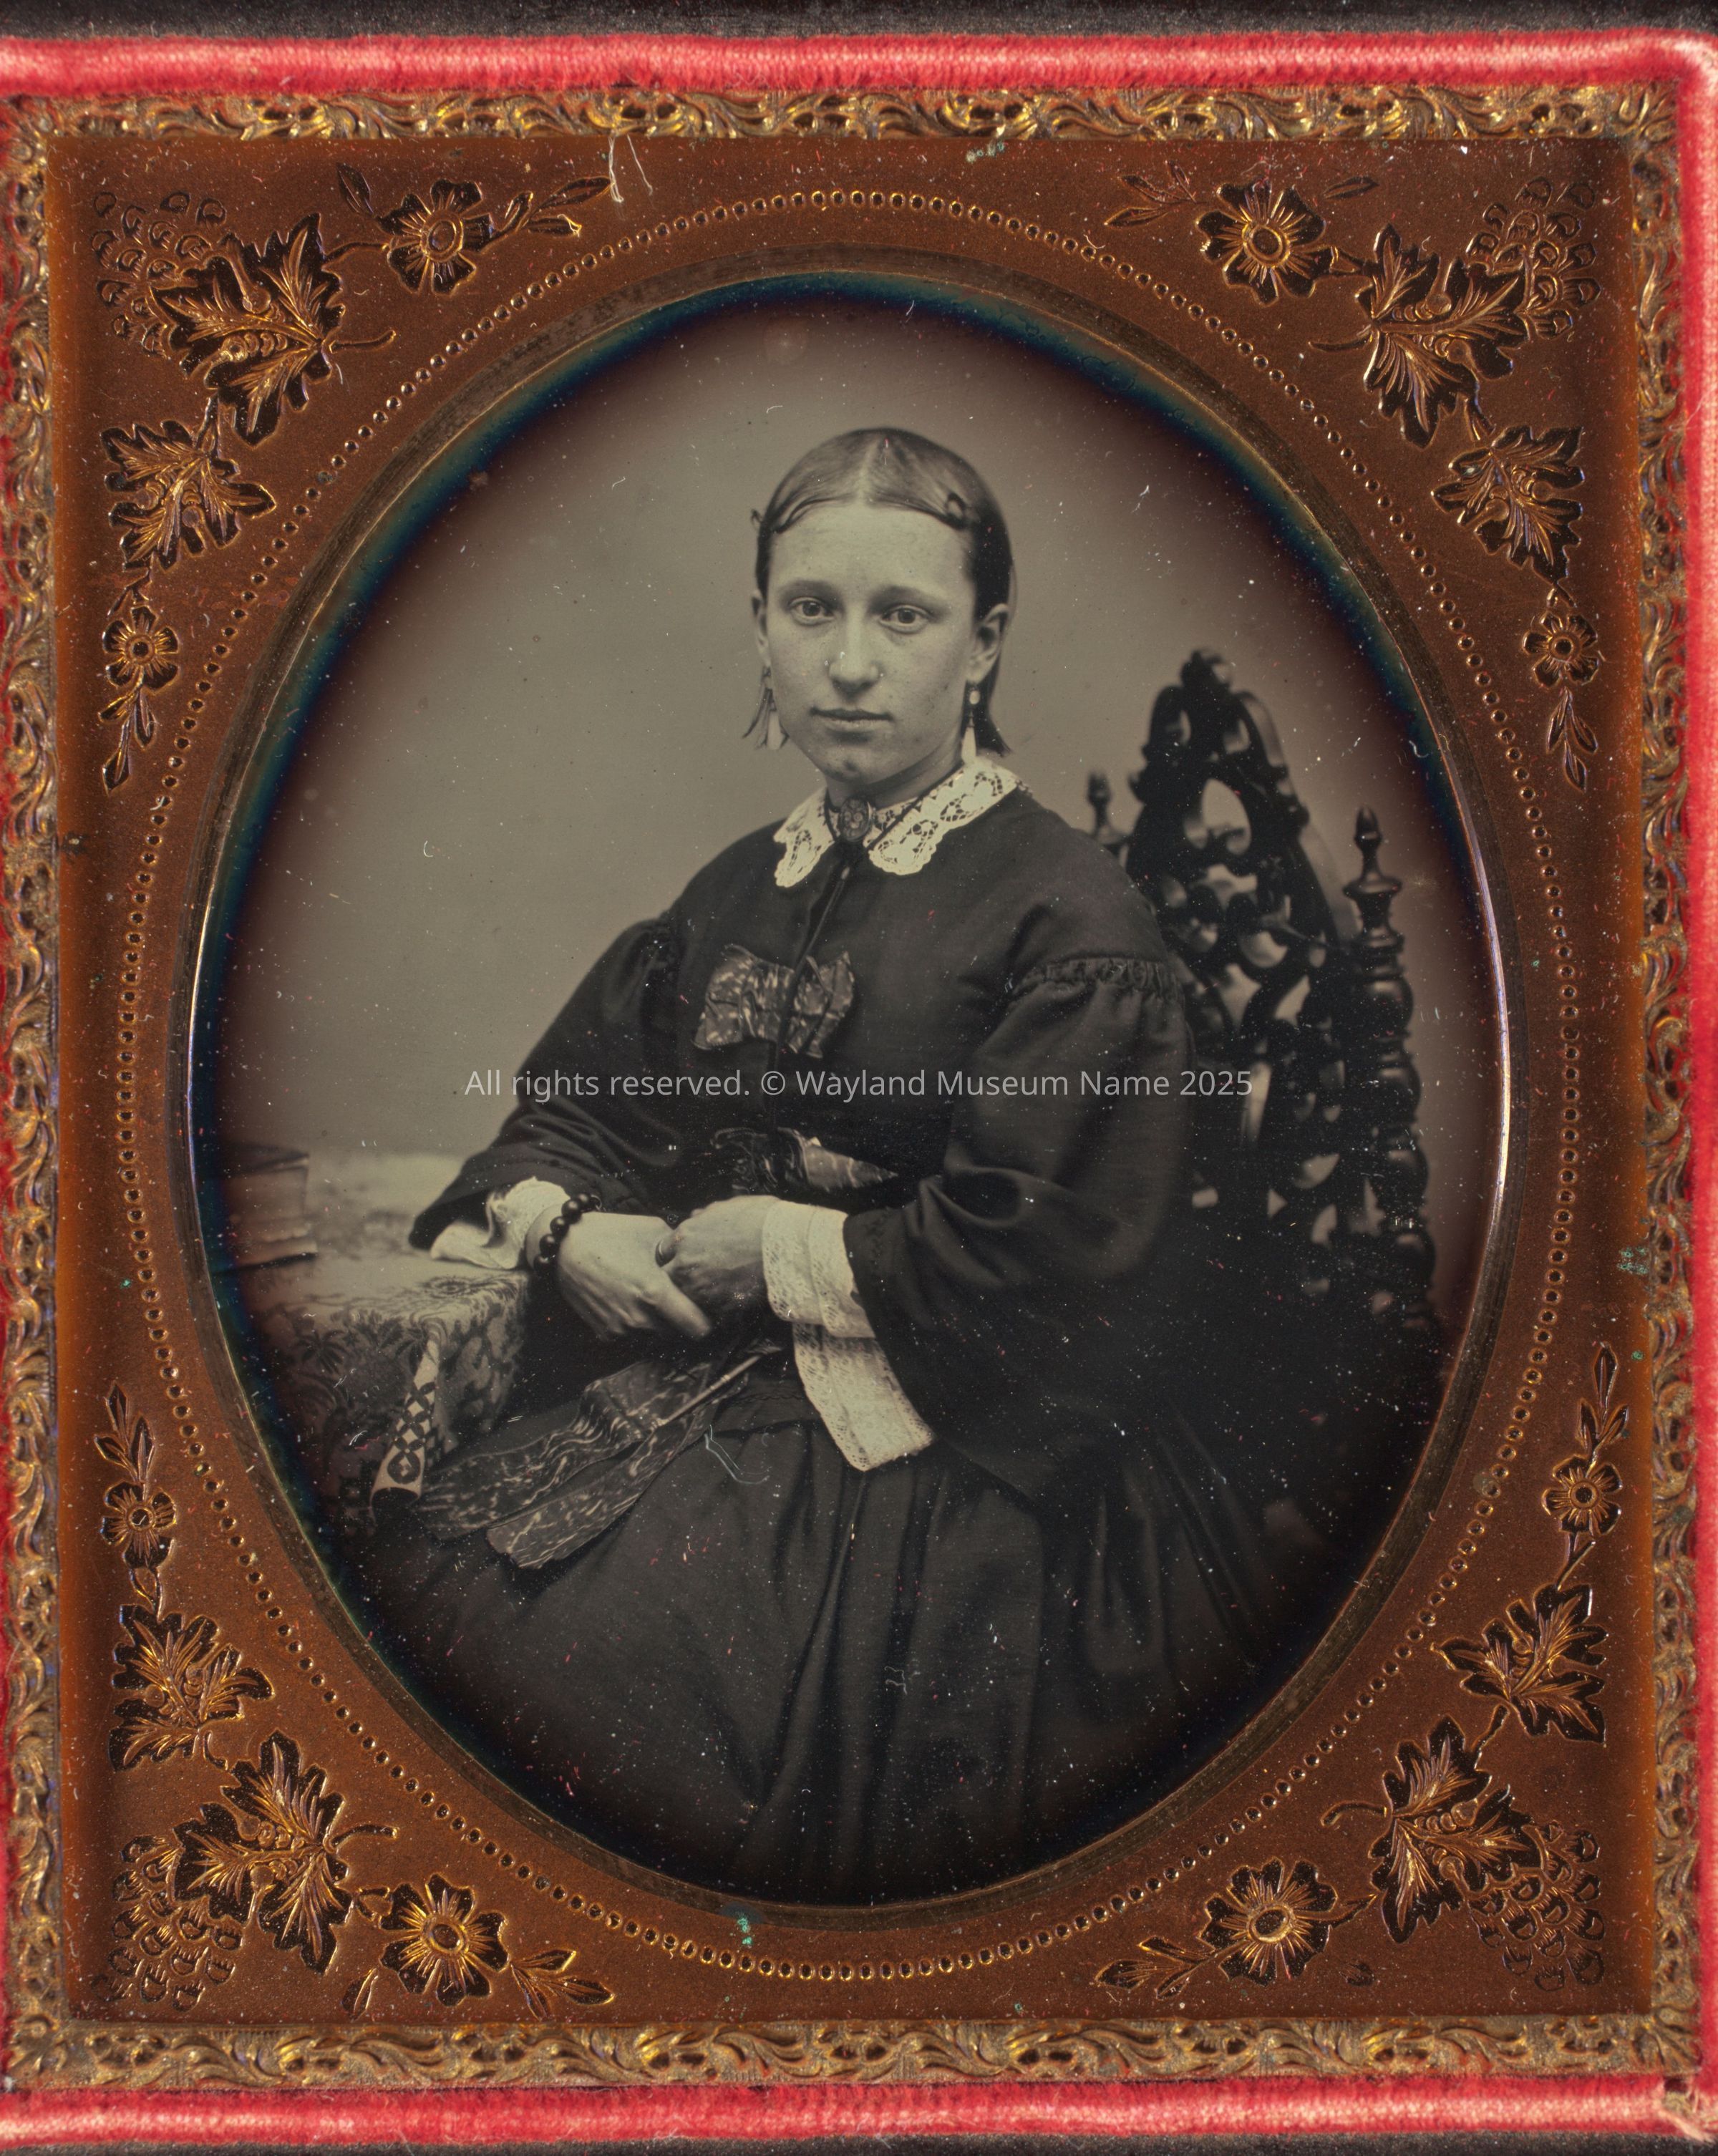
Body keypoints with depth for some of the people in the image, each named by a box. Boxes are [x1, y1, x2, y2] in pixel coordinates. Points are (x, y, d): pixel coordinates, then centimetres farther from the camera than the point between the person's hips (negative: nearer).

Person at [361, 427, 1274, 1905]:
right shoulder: (741, 890, 13)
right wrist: (562, 1221, -4)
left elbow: (1042, 1262, -17)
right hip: (709, 1365, 7)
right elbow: (574, 1101, 18)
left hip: (955, 1448, -7)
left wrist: (793, 1254, -12)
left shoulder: (1072, 915, -10)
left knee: (592, 1642, -24)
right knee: (426, 1553, -10)